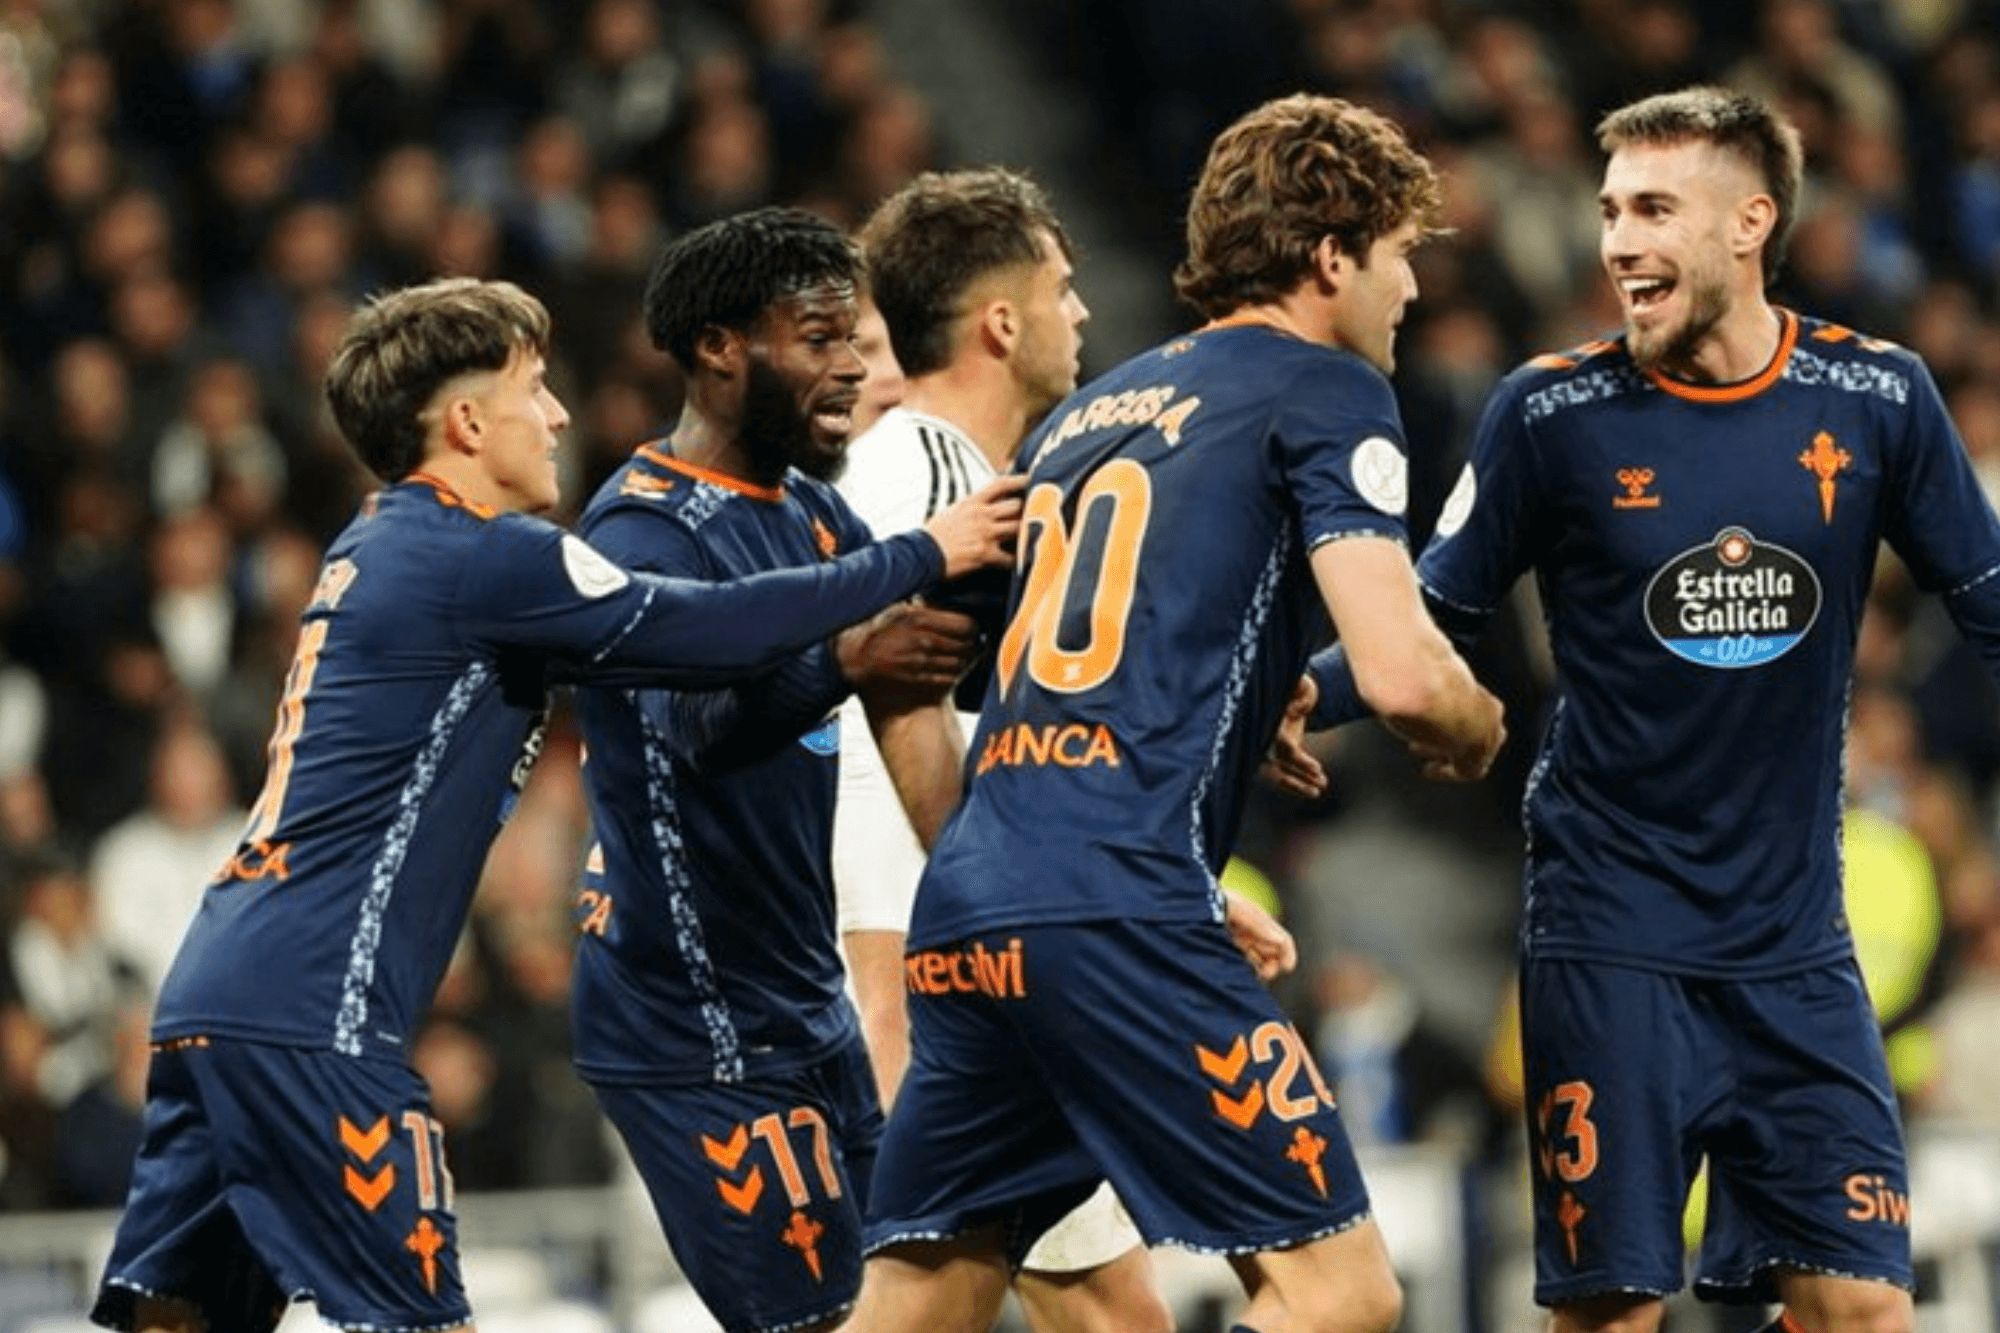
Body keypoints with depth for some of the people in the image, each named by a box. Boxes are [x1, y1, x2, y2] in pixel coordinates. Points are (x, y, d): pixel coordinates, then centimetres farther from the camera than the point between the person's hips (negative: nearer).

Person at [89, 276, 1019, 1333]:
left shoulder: (378, 549, 20)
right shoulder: (478, 557, -8)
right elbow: (708, 633, -9)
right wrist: (921, 557, 1)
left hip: (213, 994, 9)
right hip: (308, 1016, -9)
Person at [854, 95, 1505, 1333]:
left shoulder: (1091, 408, 25)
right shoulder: (1324, 393, 3)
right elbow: (1403, 674, -7)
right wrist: (1479, 730, 14)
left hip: (965, 909, 8)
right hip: (1119, 917, -8)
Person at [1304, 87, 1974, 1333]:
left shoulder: (1874, 397, -2)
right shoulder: (1553, 411, -6)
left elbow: (1983, 597, 8)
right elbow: (1432, 622, 1)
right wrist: (1292, 696, -14)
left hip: (1796, 947, 2)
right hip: (1612, 941, -2)